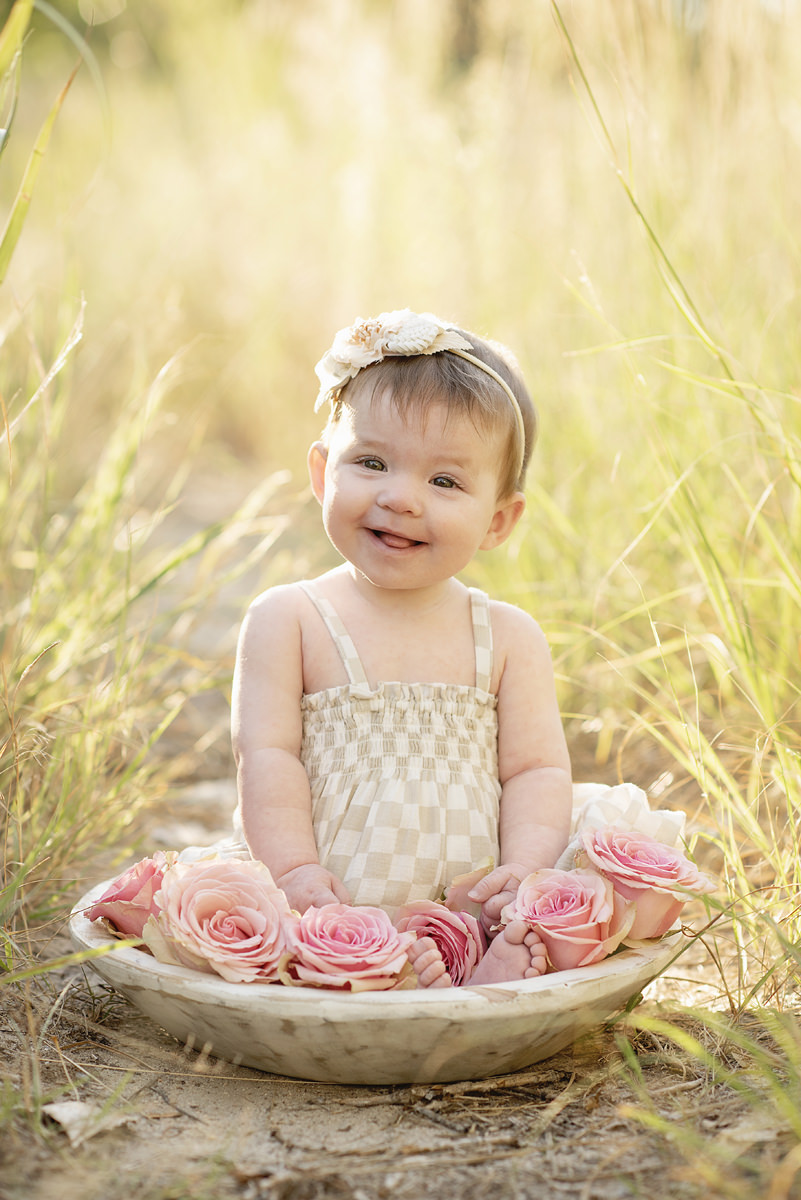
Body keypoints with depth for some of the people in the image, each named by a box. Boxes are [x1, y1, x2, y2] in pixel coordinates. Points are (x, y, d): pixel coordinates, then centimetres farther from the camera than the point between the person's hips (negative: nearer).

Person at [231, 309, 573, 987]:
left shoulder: (508, 637, 8)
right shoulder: (288, 620, 3)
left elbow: (537, 770, 5)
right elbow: (267, 755, -3)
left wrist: (525, 870, -13)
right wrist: (296, 872, -16)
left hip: (470, 911, 2)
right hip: (330, 908, -1)